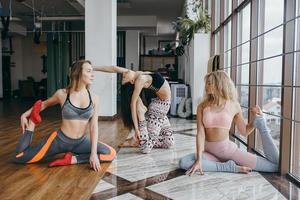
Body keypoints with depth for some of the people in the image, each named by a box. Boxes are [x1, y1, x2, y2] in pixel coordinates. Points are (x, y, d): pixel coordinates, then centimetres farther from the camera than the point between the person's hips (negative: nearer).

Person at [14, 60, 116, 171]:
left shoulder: (94, 98, -7)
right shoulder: (62, 94, -9)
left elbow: (94, 126, -10)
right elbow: (44, 104, 13)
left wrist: (93, 153, -17)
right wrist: (26, 114, 4)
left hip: (81, 142, 2)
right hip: (60, 140, -2)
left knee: (111, 154, -16)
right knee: (19, 157, -3)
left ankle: (72, 159, -12)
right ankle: (33, 122, 12)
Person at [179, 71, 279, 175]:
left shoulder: (234, 105, 0)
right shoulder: (202, 107, 0)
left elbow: (245, 131, 10)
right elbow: (200, 134, -9)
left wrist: (258, 119, -7)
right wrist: (199, 159, -19)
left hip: (229, 149, -1)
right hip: (209, 151, 2)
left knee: (275, 166, -10)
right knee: (183, 163, -29)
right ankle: (228, 167, -20)